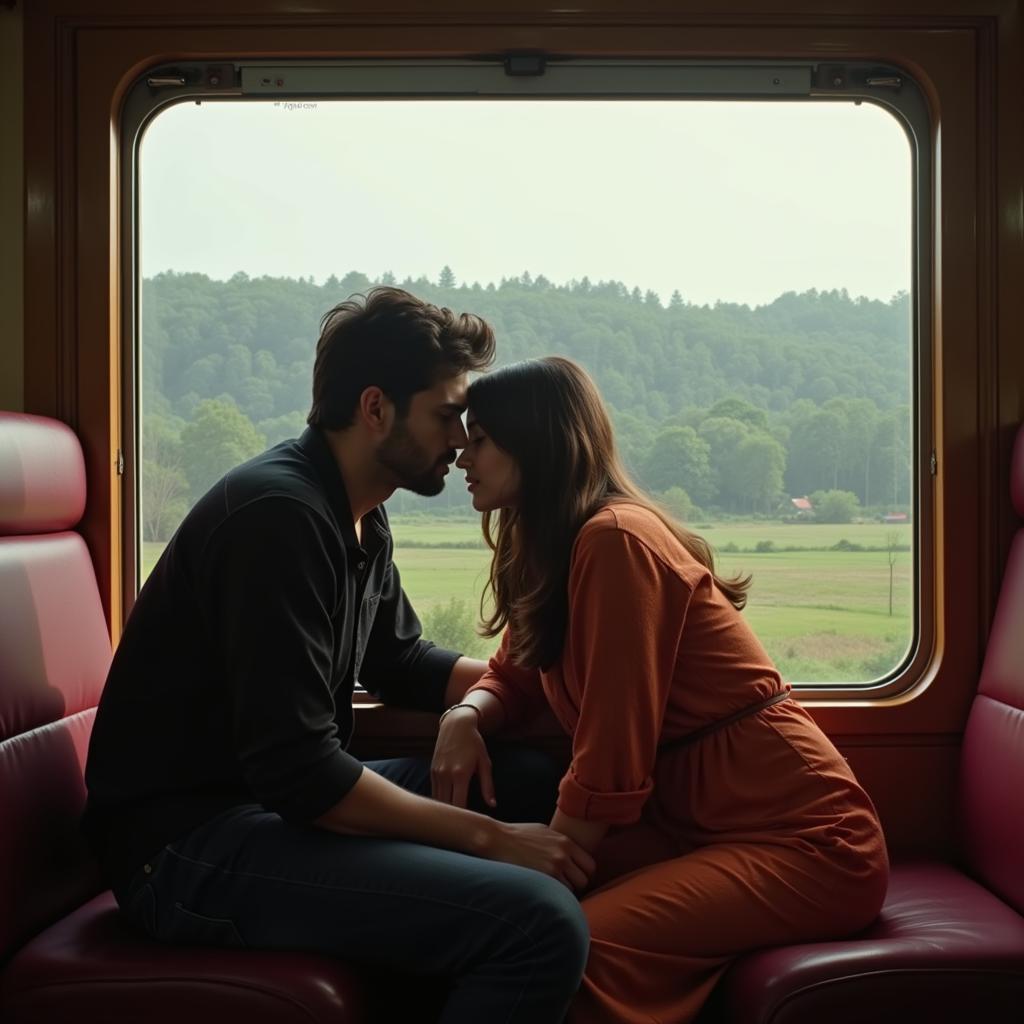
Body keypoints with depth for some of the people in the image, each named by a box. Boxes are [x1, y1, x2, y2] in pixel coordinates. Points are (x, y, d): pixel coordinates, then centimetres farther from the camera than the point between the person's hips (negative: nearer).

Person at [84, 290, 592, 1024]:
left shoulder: (360, 518, 8)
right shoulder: (280, 513, -21)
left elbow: (400, 662, 22)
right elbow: (297, 771, -25)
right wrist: (489, 839, -18)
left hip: (278, 796, 10)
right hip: (191, 842, -10)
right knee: (541, 921, -25)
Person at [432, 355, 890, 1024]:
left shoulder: (614, 539, -20)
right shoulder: (548, 548, 9)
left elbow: (613, 756, -21)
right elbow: (515, 674, 19)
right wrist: (466, 717, -3)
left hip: (802, 839, -8)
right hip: (704, 821, 9)